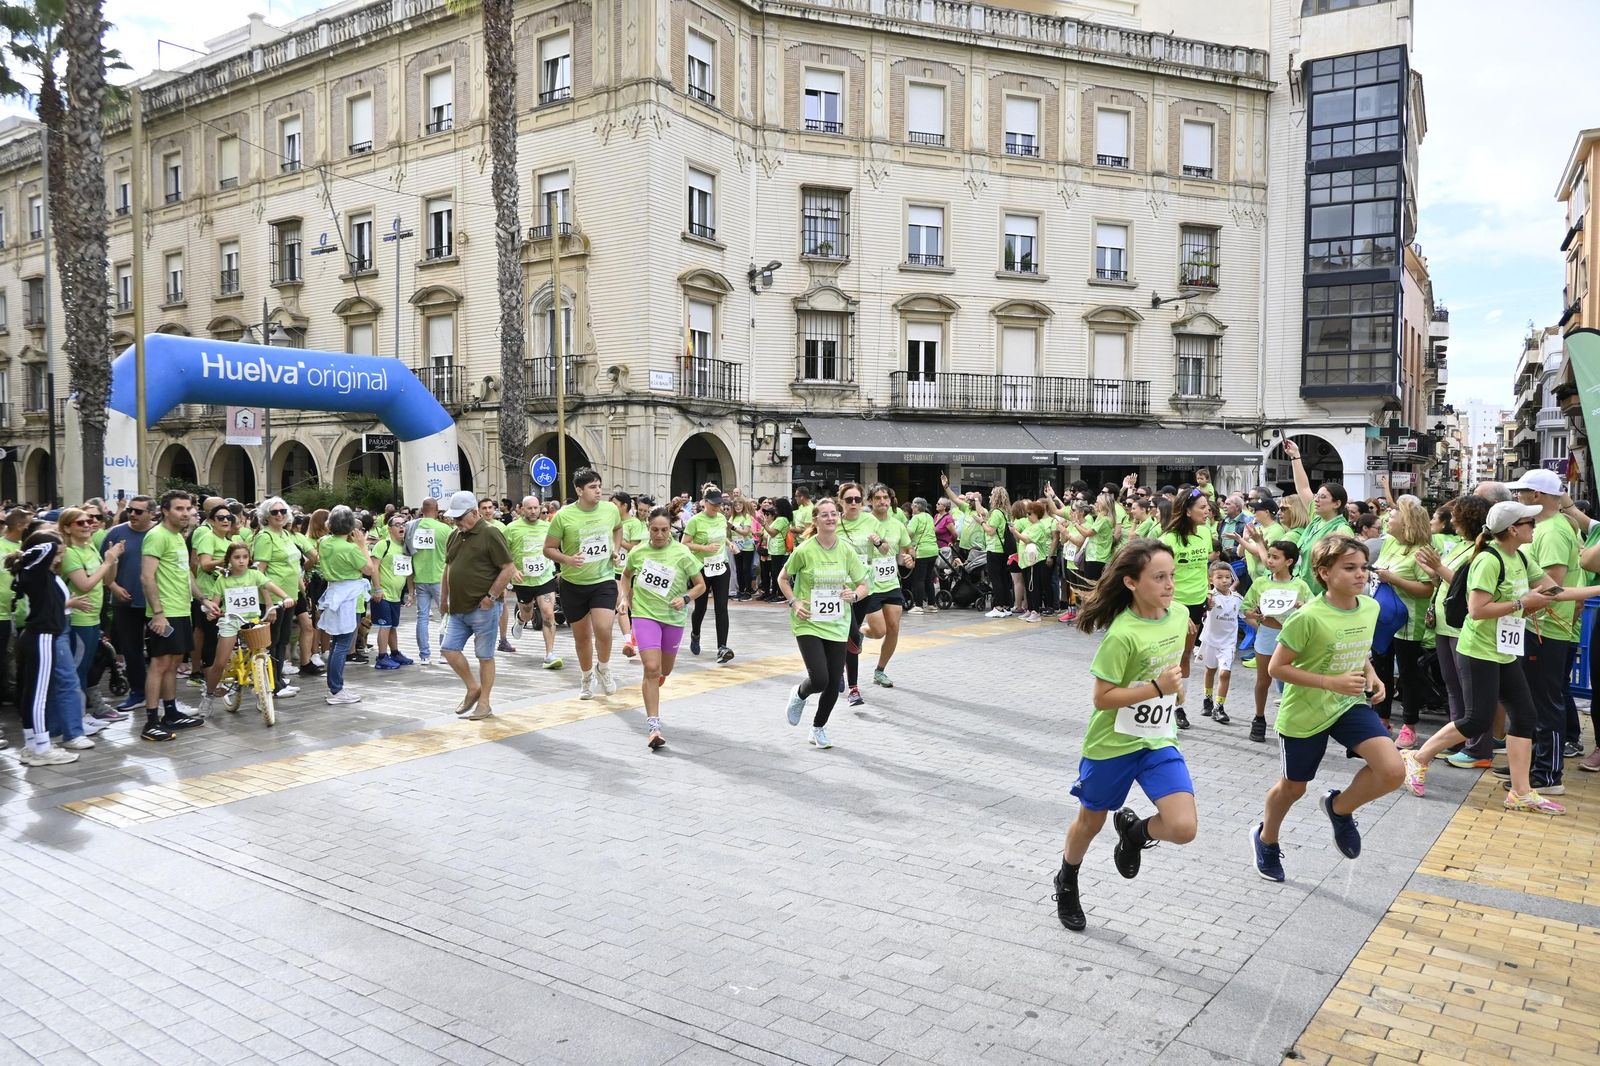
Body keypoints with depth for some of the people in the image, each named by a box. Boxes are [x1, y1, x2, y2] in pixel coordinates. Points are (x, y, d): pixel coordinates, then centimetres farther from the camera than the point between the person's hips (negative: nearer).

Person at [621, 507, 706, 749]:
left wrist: (685, 598, -18)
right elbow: (627, 575, 20)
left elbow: (701, 585, -1)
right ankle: (653, 727, -14)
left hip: (673, 618, 1)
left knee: (664, 671, 16)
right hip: (644, 614, -1)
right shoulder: (638, 552, -2)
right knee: (652, 668, -16)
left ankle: (651, 693, 54)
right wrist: (625, 597, 7)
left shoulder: (682, 553, -9)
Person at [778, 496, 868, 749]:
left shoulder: (846, 550, -2)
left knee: (834, 683, 5)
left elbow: (863, 585, 7)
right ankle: (799, 694, 21)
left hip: (837, 625, 4)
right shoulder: (804, 550, -11)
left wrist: (854, 594, -15)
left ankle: (819, 727, 30)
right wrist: (794, 603, -9)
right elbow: (783, 578, 4)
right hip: (808, 624, -3)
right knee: (819, 679, -16)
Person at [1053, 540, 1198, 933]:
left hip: (1158, 741, 4)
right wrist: (1157, 688, -28)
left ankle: (1133, 831, 23)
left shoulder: (1180, 614, -6)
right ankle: (1067, 883, 45)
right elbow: (1101, 698, -22)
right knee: (1091, 822, 16)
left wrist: (1175, 688, 8)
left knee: (1183, 828, -12)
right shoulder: (1122, 635, -26)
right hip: (1112, 743, -4)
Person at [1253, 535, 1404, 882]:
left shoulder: (1371, 608, -5)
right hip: (1305, 713, -5)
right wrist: (1332, 682, -26)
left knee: (1393, 771, -16)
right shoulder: (1308, 618, -25)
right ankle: (1266, 839, 43)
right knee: (1294, 787, 13)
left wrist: (1372, 676, -4)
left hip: (1350, 704, 5)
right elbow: (1277, 668, -19)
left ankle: (1340, 808, 14)